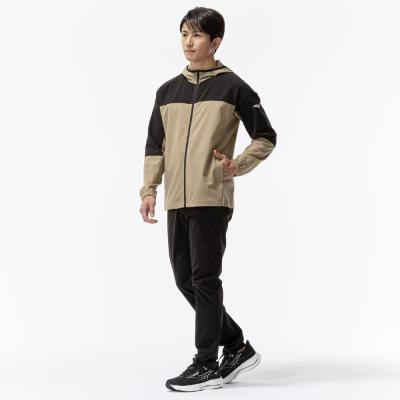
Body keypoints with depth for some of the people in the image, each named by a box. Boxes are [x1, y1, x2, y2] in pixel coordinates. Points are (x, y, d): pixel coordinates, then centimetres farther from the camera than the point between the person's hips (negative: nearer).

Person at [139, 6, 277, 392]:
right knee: (184, 279, 9)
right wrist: (149, 190, 6)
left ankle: (206, 364, 7)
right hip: (177, 201, 6)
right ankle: (237, 346, 23)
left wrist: (236, 166, -11)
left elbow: (266, 138, 3)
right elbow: (155, 145, 16)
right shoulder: (167, 91, 14)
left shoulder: (233, 87, -1)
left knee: (205, 279, -4)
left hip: (212, 199, -6)